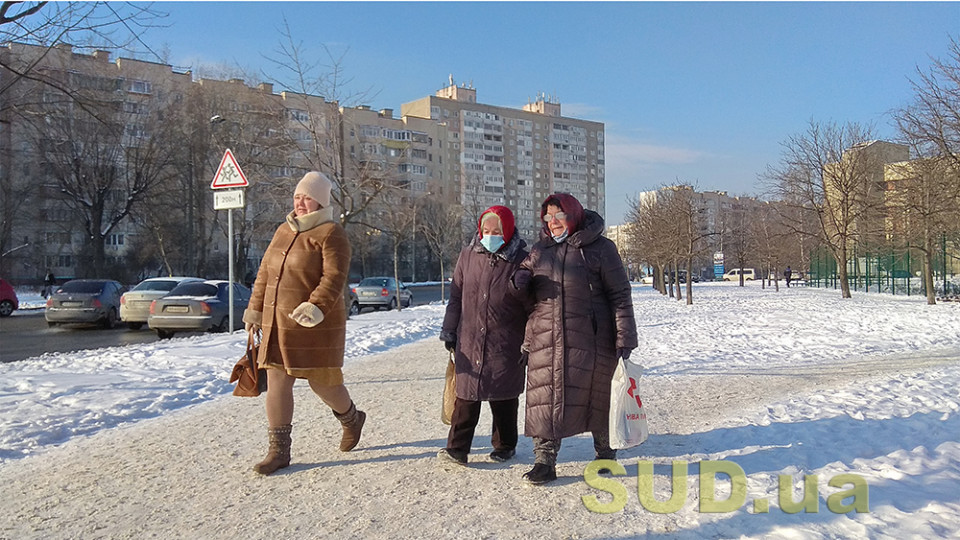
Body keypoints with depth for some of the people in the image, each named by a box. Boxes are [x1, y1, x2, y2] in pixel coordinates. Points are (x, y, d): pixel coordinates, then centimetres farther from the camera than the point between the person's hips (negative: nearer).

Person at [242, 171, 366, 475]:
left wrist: (314, 308, -32)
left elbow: (334, 278, -20)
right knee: (276, 383, 4)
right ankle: (279, 449, 14)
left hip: (316, 327, -7)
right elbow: (265, 273, 20)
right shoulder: (283, 232, 15)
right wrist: (255, 310, 19)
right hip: (277, 325, 7)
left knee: (322, 383, 5)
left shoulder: (331, 234, -9)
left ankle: (352, 419, 35)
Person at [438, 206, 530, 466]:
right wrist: (449, 331, 11)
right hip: (469, 340, 2)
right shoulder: (468, 256, 4)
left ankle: (504, 445, 26)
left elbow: (532, 305, -1)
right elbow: (456, 296, 12)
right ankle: (457, 447, 9)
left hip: (505, 345, -2)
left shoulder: (520, 261, -5)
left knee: (504, 396, 9)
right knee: (466, 395, 1)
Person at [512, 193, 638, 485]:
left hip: (589, 338, -3)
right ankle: (545, 460, 9)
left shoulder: (600, 248, -1)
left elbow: (619, 294, -2)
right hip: (545, 339, 3)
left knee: (596, 395, 8)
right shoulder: (539, 250, 12)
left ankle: (605, 452, 30)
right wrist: (520, 278, 1)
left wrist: (625, 337, -8)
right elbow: (525, 271, 28)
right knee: (544, 397, 0)